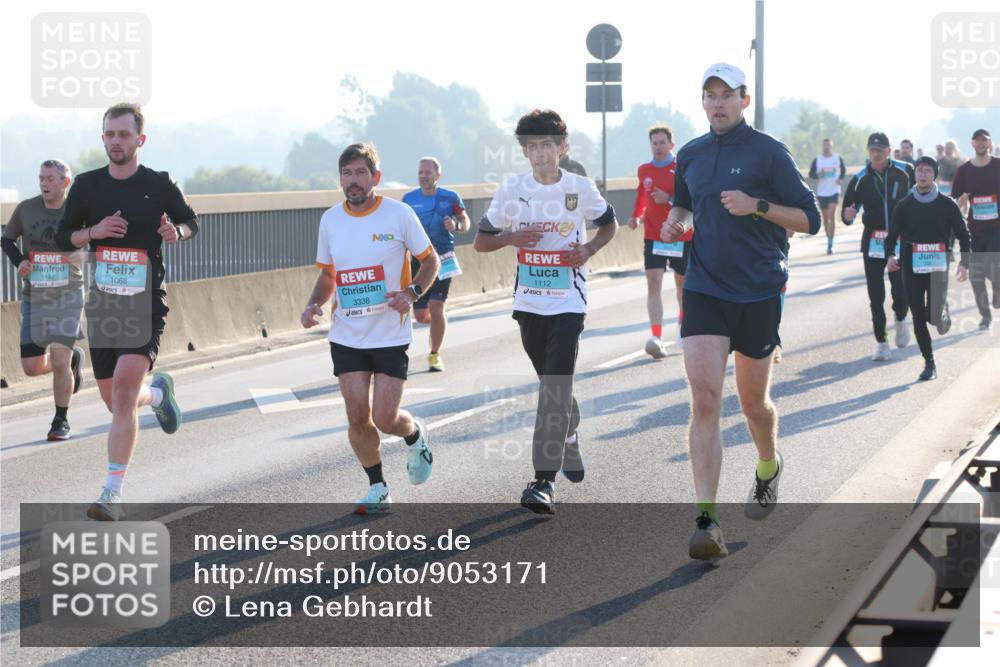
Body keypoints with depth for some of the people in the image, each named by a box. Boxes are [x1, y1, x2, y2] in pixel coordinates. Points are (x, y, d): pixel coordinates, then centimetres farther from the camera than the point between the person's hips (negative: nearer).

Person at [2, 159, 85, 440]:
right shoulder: (26, 209, 0)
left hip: (68, 295, -3)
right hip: (34, 298, 3)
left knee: (59, 362, -12)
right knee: (32, 368, 2)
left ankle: (61, 420, 8)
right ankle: (73, 357, 33)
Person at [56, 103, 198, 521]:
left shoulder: (159, 185, -2)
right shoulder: (87, 185, 4)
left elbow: (190, 222, 13)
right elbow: (62, 238, 9)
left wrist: (177, 231, -11)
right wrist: (93, 231, -12)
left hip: (146, 303, -4)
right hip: (102, 303, 4)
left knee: (124, 387, -19)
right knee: (115, 400, 11)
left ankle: (113, 494, -16)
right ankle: (157, 394, 48)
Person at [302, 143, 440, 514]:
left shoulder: (399, 215, -8)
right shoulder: (330, 220, 3)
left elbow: (431, 261, 1)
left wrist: (412, 292, -17)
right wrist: (314, 304, -3)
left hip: (391, 335, -3)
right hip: (346, 337, 3)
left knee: (385, 419, -6)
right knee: (358, 418, 0)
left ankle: (415, 436, 30)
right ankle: (377, 488, 19)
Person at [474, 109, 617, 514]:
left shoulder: (580, 188, -6)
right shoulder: (512, 191, -2)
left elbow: (609, 224, 12)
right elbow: (481, 241, 5)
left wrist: (589, 249, -7)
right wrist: (512, 237, -15)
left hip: (568, 301, -3)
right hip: (529, 302, 3)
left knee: (555, 386, -15)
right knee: (553, 383, 16)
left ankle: (544, 480, -19)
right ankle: (569, 438, 46)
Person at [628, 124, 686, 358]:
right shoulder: (644, 170, 5)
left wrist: (670, 199, -23)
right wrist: (636, 215, 10)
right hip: (653, 236, 2)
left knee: (682, 282, 15)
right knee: (653, 283, -15)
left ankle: (683, 321, 42)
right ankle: (657, 338, -24)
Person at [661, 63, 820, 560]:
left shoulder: (768, 152, -4)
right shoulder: (689, 156, 9)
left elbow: (809, 219, -3)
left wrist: (757, 206, -18)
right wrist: (675, 222, 5)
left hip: (758, 293, -2)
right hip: (704, 290, 2)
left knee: (753, 401, 11)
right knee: (704, 399, -13)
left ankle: (768, 467, 46)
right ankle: (706, 521, -16)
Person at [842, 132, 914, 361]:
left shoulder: (905, 171, -2)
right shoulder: (860, 179, 1)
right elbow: (847, 211, 4)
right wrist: (847, 215, -19)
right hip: (872, 243, 2)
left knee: (901, 291, -9)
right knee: (876, 297, 2)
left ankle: (900, 320, 25)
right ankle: (881, 342, 13)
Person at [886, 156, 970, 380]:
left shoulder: (947, 205, 2)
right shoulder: (904, 206, 5)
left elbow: (963, 235, 8)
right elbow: (892, 234, 10)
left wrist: (964, 264, 3)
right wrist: (891, 255, -8)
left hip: (938, 265, -2)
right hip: (912, 266, 2)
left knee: (935, 314, -14)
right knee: (918, 317, -2)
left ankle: (944, 315, 25)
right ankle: (929, 363, 9)